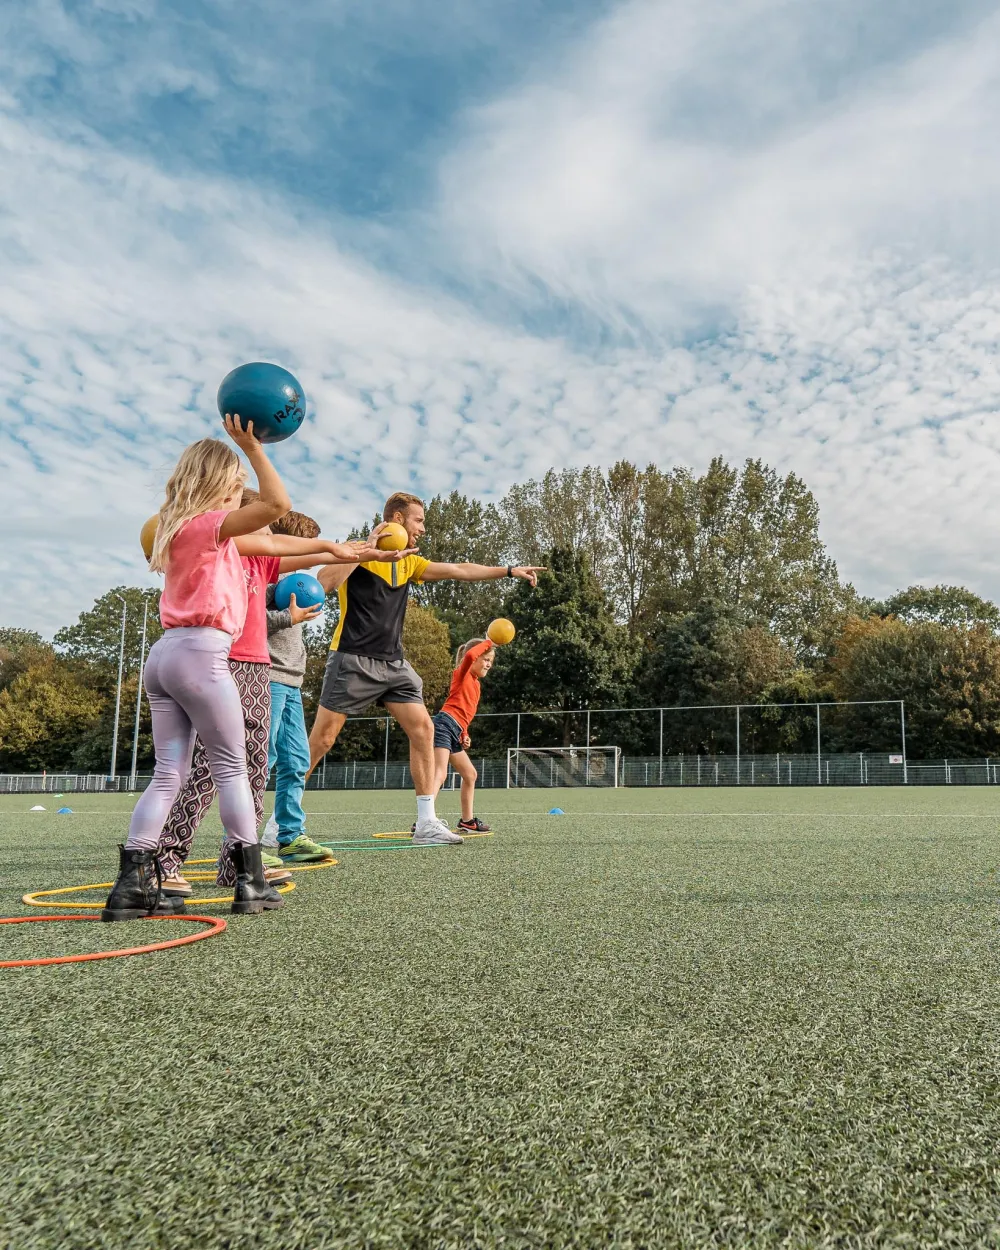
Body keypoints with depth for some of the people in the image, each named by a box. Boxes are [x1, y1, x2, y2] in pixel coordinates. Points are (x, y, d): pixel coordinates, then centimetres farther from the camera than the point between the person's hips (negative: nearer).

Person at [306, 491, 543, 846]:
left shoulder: (409, 563, 15)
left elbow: (460, 570, 18)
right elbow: (323, 583, -21)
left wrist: (510, 570, 17)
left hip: (393, 663, 7)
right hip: (353, 660, -7)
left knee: (423, 729, -5)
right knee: (320, 739, -6)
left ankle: (426, 823, 1)